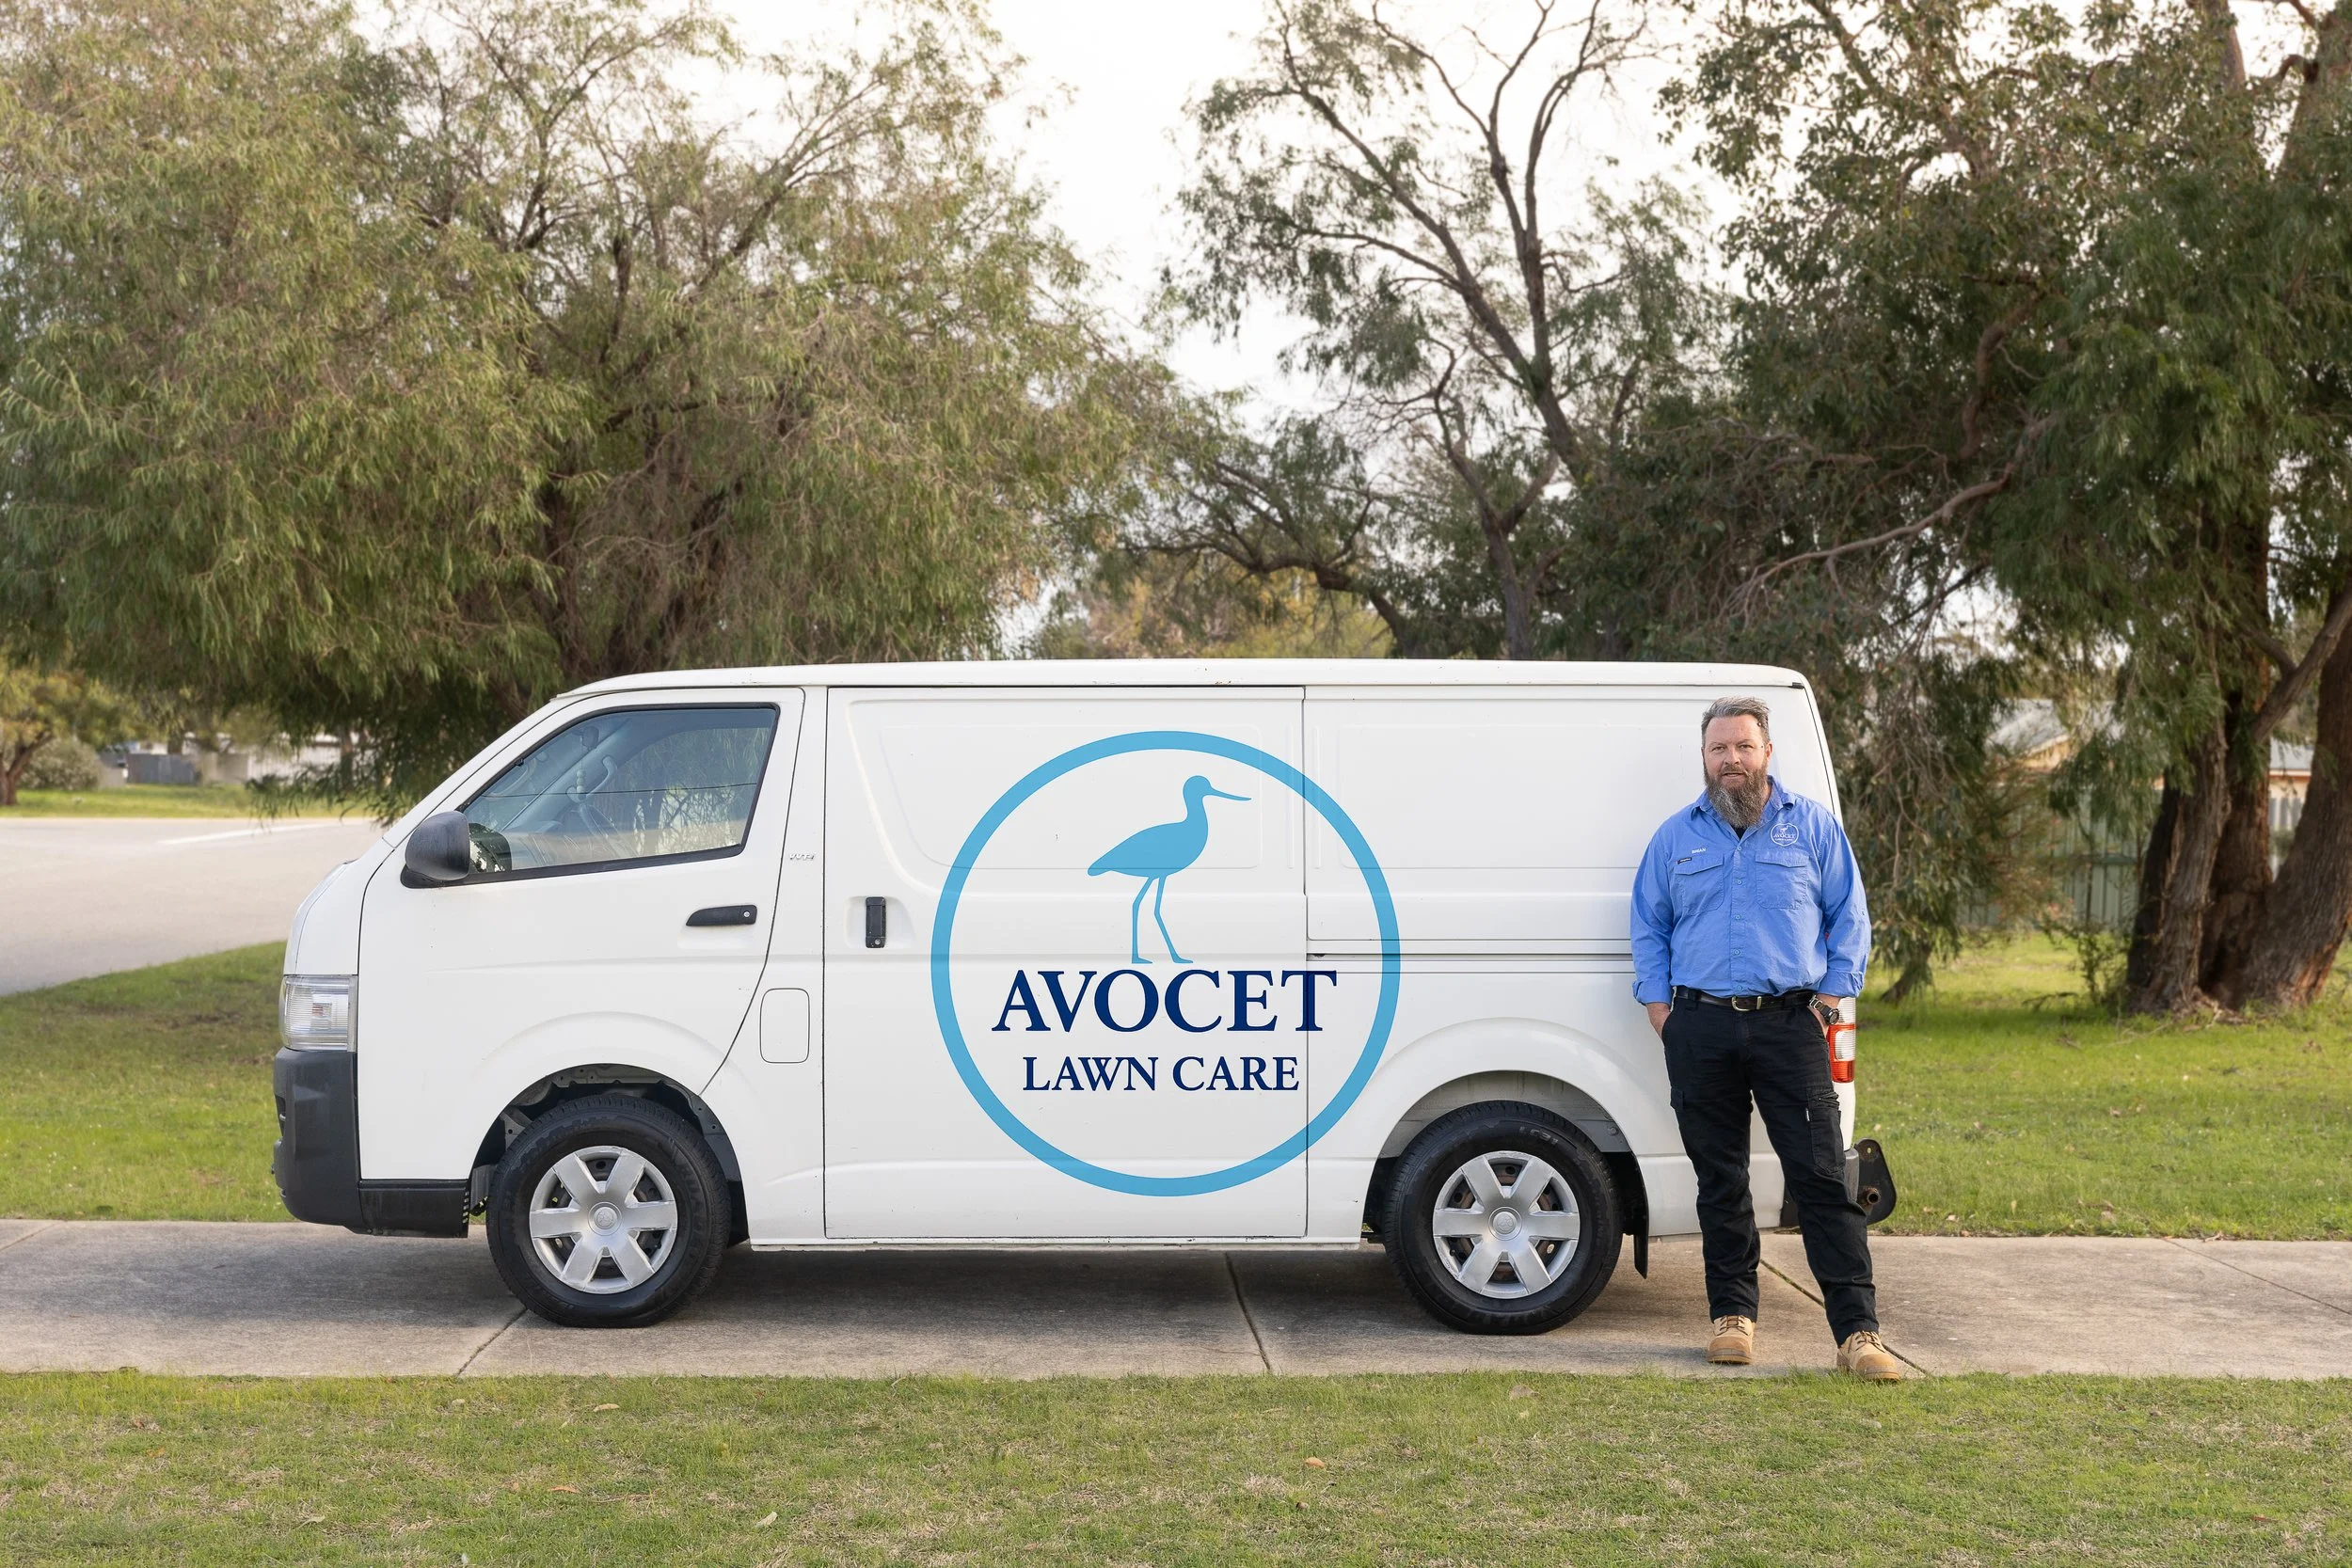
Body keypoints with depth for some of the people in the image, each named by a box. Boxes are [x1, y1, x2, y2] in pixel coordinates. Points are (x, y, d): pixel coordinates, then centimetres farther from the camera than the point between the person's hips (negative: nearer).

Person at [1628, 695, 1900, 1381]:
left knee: (1824, 1176, -6)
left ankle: (1858, 1331, -6)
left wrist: (1831, 997, 0)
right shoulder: (1675, 836, 13)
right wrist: (1660, 1007, 6)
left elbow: (1850, 917, 9)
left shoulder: (1813, 826, 9)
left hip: (1790, 1023, -2)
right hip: (1700, 1029, 2)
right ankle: (1733, 1315, 18)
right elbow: (1648, 927, 17)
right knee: (1719, 1179, 7)